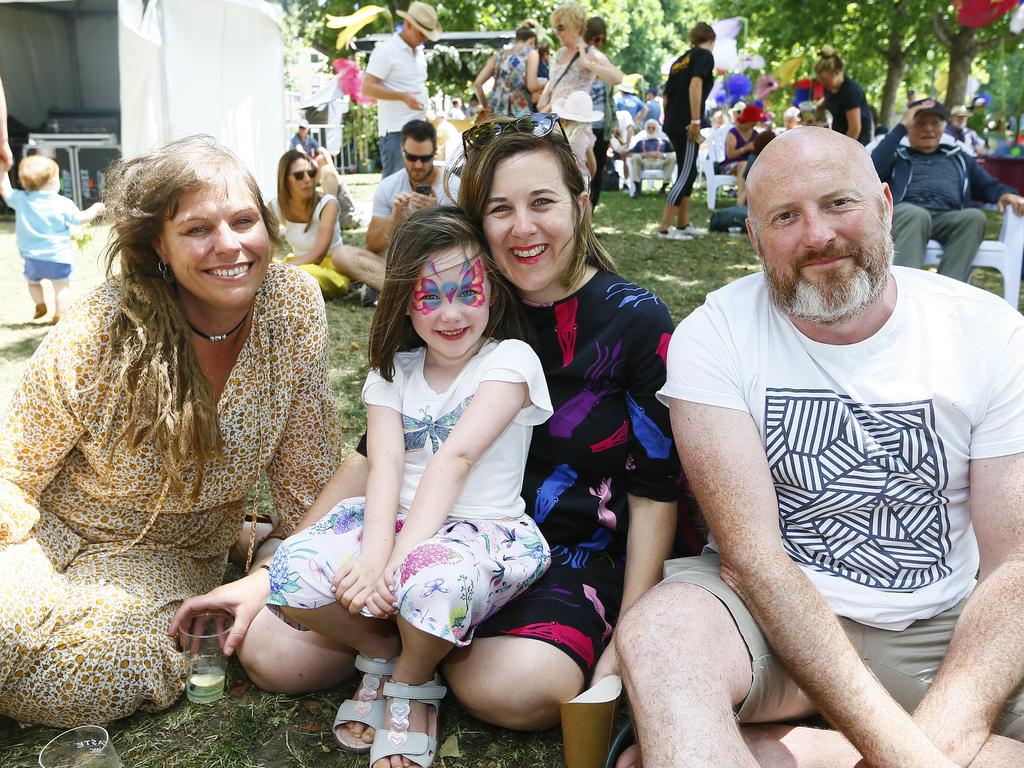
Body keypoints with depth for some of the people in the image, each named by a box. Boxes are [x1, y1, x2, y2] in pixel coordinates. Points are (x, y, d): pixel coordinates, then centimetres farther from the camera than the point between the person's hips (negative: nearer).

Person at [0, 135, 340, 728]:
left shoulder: (296, 306, -16)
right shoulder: (99, 334, -21)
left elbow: (305, 467, -6)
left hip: (171, 556, 1)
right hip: (56, 527, 0)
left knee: (104, 672, -27)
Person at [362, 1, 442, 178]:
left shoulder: (419, 51, 16)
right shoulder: (386, 50, -9)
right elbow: (368, 88, -15)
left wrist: (426, 121, 18)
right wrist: (403, 96, -23)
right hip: (396, 131, -8)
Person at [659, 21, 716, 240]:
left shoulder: (680, 60, 21)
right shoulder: (705, 56, -1)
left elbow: (666, 96, 22)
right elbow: (695, 85, -18)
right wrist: (696, 121, -21)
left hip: (672, 123, 8)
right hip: (686, 124, -8)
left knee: (688, 173, 17)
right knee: (685, 174, -6)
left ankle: (683, 225, 22)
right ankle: (664, 228, -9)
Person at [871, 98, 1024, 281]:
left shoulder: (958, 157, 34)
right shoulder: (897, 154, 24)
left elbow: (988, 186, 27)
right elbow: (873, 169, 2)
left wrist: (1006, 194, 3)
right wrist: (900, 127, 6)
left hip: (948, 218, 3)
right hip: (906, 213, -3)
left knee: (975, 216, -32)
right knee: (916, 215, -39)